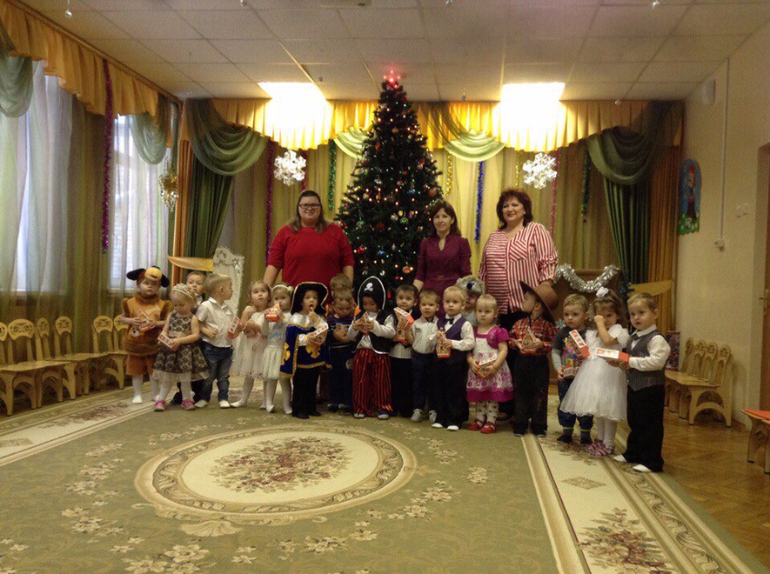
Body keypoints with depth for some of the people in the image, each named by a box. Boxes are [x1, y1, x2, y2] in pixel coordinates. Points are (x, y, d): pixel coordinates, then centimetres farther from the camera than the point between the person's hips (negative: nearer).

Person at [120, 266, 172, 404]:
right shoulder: (131, 302, -3)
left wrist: (157, 323, -19)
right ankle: (137, 394, 22)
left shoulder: (161, 304, -3)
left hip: (153, 343, 0)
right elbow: (122, 318, 5)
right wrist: (131, 321, -15)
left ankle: (156, 394, 23)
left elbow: (167, 321, -1)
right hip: (135, 343, 0)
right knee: (136, 370, 9)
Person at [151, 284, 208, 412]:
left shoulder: (192, 318, -7)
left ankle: (186, 399, 19)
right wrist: (165, 339, -17)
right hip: (170, 350, 3)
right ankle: (161, 399, 15)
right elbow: (164, 331, 6)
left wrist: (179, 340, -22)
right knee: (168, 375, 8)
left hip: (186, 350, -3)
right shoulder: (171, 316, 5)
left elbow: (196, 335, -14)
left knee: (185, 376, 5)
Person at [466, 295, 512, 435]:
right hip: (477, 370, 5)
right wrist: (471, 361, -11)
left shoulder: (498, 332, -7)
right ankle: (479, 419, 23)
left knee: (492, 396, 2)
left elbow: (503, 350, -11)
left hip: (494, 370, -4)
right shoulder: (473, 331, 7)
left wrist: (495, 366, -19)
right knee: (479, 396, 12)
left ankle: (491, 421, 9)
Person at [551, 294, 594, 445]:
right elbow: (555, 352, 4)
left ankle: (585, 433, 25)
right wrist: (558, 368, -8)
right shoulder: (562, 333, -1)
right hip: (566, 377, 3)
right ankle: (567, 432, 28)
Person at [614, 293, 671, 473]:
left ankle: (652, 461, 9)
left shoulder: (656, 339, -17)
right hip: (634, 386, 9)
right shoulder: (634, 338, 12)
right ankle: (633, 453, 36)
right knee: (634, 423, 21)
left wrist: (632, 362, -24)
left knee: (650, 425, -1)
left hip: (650, 388, -9)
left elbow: (656, 361, -28)